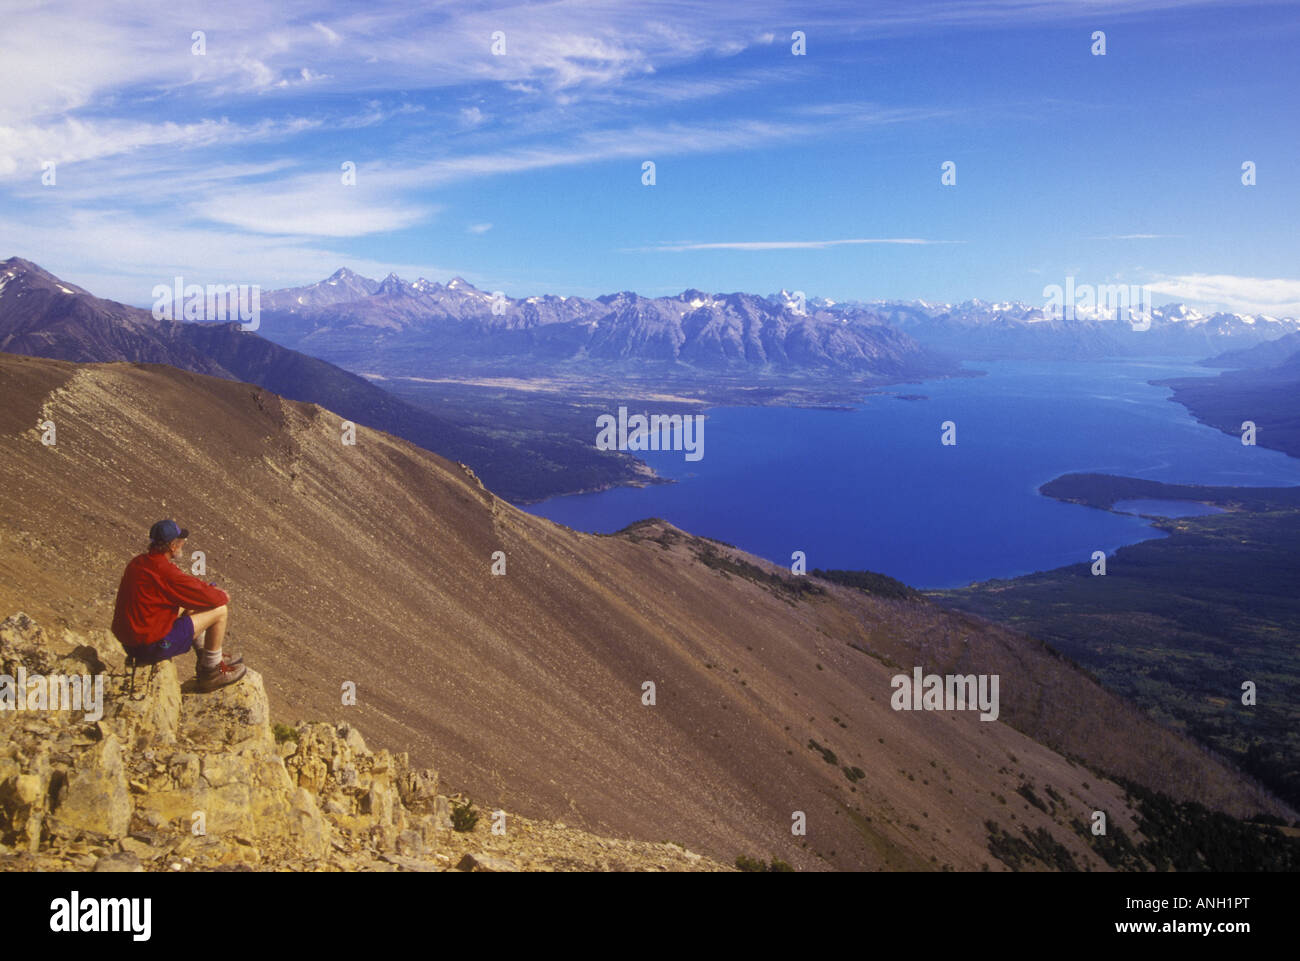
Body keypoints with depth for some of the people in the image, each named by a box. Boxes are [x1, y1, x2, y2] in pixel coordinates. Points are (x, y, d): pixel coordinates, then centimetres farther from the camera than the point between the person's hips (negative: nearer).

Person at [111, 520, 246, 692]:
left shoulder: (138, 562, 5)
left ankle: (205, 658, 35)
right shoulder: (165, 573, -24)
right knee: (220, 610, -5)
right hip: (152, 646, -10)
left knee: (188, 603, 27)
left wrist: (211, 588, 15)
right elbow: (210, 598, -17)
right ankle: (211, 671, 10)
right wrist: (223, 596, 6)